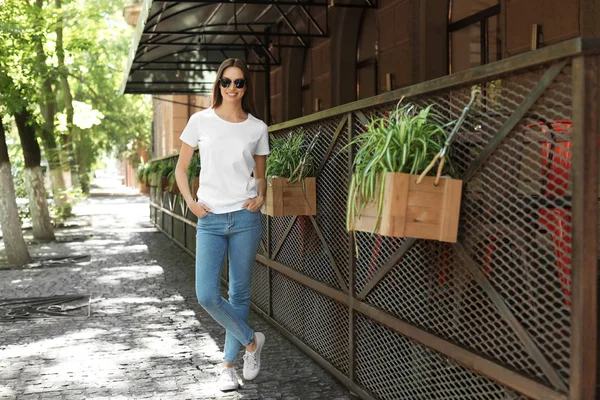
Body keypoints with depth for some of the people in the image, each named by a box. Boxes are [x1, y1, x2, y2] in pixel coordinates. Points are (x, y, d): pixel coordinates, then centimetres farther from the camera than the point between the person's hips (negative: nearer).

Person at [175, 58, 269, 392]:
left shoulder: (257, 128, 4)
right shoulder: (200, 121, 2)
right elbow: (181, 168, 9)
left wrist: (261, 197, -5)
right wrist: (191, 202, -4)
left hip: (245, 218, 0)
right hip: (210, 220, 0)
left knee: (239, 293, 6)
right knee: (207, 295, -8)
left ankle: (229, 364, 23)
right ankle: (251, 341, 16)